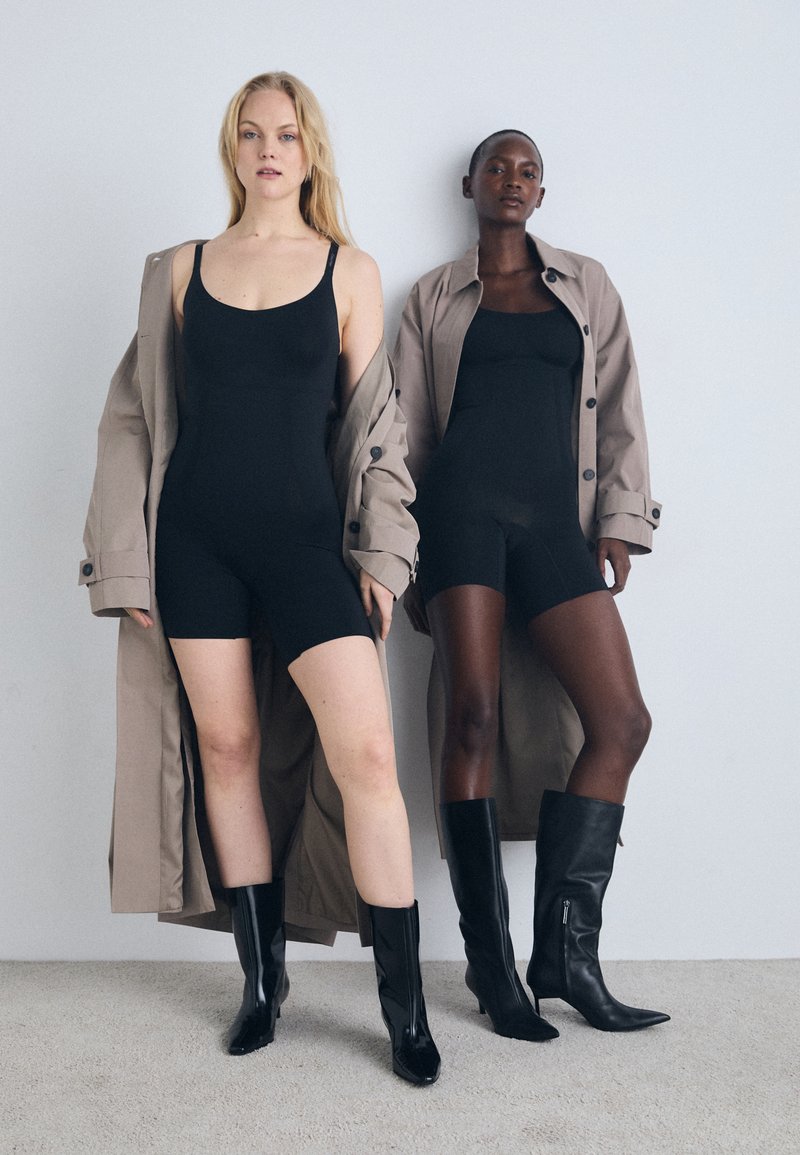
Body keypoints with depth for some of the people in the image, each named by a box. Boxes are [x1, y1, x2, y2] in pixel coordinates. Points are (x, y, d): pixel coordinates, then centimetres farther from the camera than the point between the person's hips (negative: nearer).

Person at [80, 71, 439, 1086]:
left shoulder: (350, 271, 7)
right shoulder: (181, 270, 10)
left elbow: (372, 423, 7)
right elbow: (136, 416, 11)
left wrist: (380, 554, 1)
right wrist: (126, 562, 5)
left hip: (306, 537, -1)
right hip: (197, 537, 2)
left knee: (366, 751, -11)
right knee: (226, 747, 6)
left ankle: (405, 1005, 2)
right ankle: (263, 982, 20)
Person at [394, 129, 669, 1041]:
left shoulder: (587, 284, 22)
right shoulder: (434, 296, 16)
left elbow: (619, 410, 15)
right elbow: (407, 429, 12)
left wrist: (620, 519, 3)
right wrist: (406, 558, 5)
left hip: (555, 520, 3)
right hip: (466, 504, -2)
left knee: (620, 719, -10)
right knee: (474, 714, -11)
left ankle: (565, 953, -1)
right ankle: (490, 963, -1)